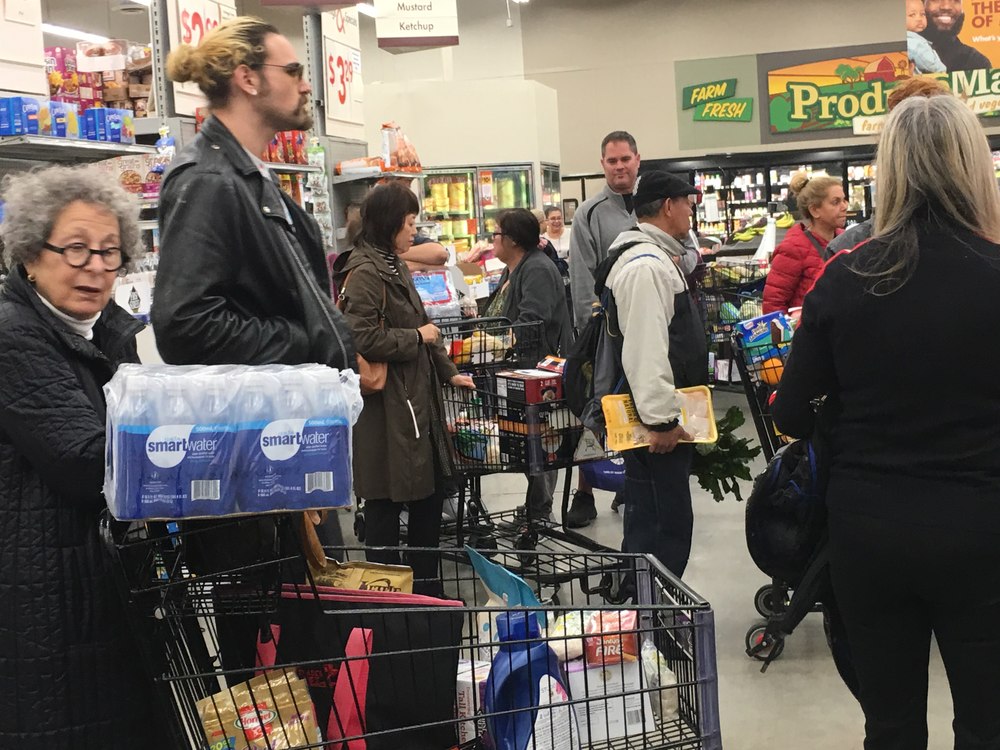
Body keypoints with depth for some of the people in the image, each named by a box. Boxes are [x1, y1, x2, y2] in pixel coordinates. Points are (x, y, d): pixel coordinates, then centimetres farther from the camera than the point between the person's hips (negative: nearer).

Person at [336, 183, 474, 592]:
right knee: (386, 501, 0)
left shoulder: (394, 266, 16)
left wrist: (448, 373, 21)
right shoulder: (364, 273, -15)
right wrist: (417, 338, -13)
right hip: (386, 407, -10)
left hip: (417, 397, 10)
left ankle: (426, 586, 28)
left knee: (432, 489, 15)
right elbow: (361, 339, -24)